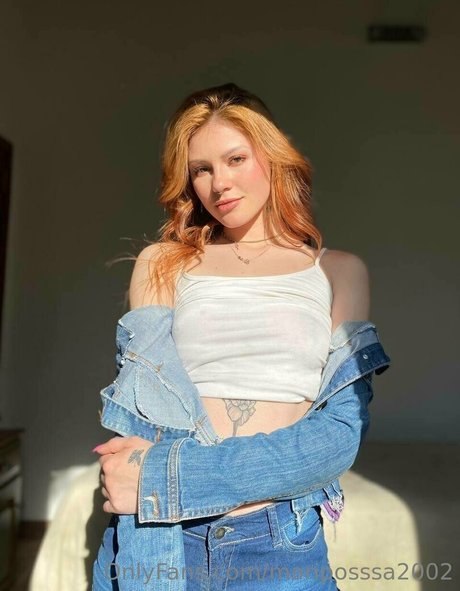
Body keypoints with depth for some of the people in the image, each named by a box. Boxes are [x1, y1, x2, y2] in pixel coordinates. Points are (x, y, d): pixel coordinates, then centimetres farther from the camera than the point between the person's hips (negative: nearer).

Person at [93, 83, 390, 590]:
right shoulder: (161, 264, 4)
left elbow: (342, 433, -9)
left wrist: (166, 475, -17)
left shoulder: (338, 271, 1)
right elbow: (141, 403, -3)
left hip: (280, 545, 0)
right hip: (163, 537, 1)